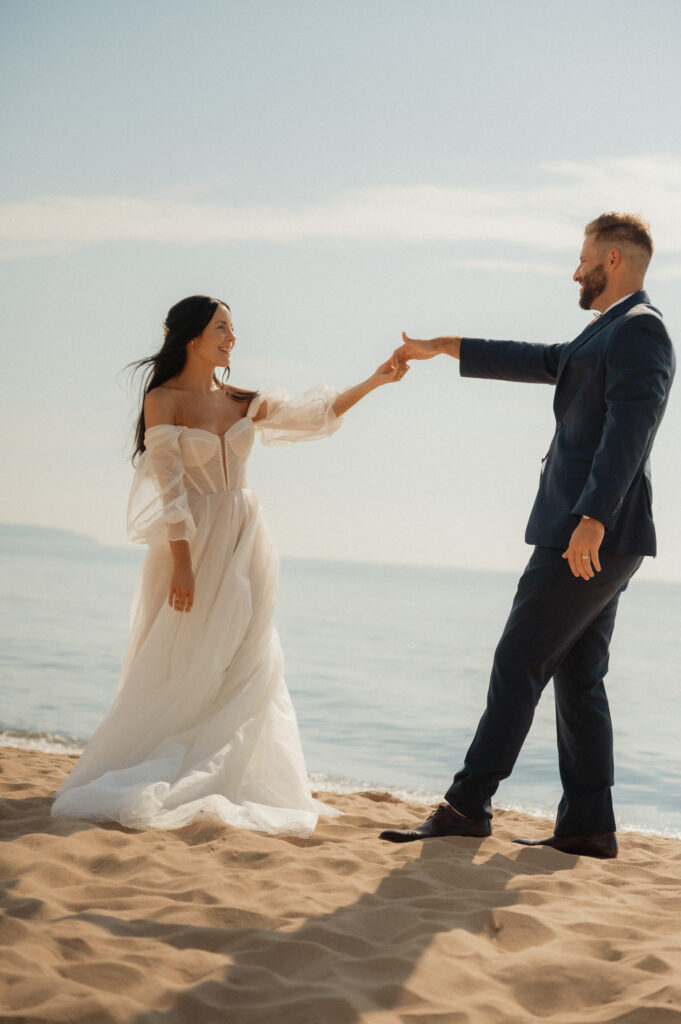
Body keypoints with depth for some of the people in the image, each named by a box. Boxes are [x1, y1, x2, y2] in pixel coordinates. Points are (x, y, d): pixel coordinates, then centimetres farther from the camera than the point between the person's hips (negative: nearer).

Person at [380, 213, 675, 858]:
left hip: (592, 535, -10)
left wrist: (593, 518, -32)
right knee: (577, 678, 8)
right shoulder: (607, 334, 21)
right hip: (594, 539, 10)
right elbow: (543, 363, 34)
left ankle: (467, 806, -3)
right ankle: (587, 827, 9)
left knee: (518, 665, -7)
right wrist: (444, 347, 39)